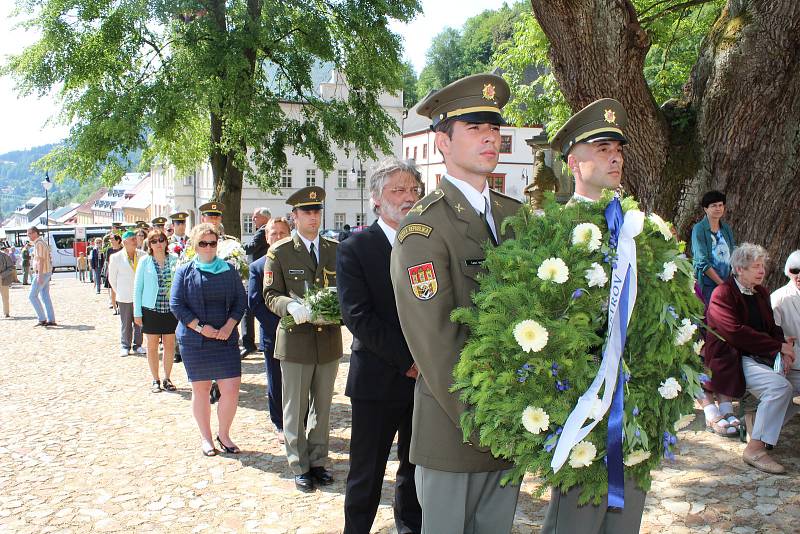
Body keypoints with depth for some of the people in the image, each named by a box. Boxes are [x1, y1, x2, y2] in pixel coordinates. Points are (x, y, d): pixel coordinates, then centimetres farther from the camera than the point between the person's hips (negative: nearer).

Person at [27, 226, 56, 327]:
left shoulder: (38, 244, -15)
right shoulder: (42, 242, 17)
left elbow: (41, 260, -22)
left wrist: (39, 276, -25)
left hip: (41, 273, -10)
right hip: (47, 273, 10)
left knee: (32, 296, -5)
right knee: (45, 296, 9)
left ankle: (42, 319, -4)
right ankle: (51, 320, 8)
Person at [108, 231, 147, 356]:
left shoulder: (143, 255, 0)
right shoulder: (116, 257, -3)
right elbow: (112, 278, 7)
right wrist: (119, 292, 7)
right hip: (124, 297, -2)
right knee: (125, 323, 4)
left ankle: (137, 345, 17)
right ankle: (125, 346, 14)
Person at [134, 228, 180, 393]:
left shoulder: (174, 259, 1)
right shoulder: (145, 261, 0)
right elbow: (138, 287, 3)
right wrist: (137, 312, -1)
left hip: (171, 309, 1)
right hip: (151, 309, -1)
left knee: (170, 345, 6)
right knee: (152, 345, 7)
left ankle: (167, 378, 19)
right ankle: (155, 380, 19)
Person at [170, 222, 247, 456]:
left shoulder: (229, 270, 8)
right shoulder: (184, 272, 2)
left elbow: (240, 301, 6)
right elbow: (176, 305, -3)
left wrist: (229, 326, -9)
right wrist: (200, 327, -12)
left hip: (226, 338, 2)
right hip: (194, 340, -1)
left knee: (231, 389, -4)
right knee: (200, 389, 7)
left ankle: (223, 434, 16)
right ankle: (205, 437, 22)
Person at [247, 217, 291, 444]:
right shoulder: (257, 267, 3)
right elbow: (255, 303, -2)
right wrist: (277, 326, -11)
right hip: (273, 336, 0)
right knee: (276, 385, 9)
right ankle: (280, 425, 23)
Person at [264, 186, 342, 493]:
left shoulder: (336, 250, 8)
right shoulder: (279, 252, 0)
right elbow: (271, 295, -2)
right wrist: (291, 306, -23)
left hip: (329, 338, 3)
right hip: (295, 340, -3)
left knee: (322, 407, 14)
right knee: (295, 409, 6)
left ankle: (318, 461, 27)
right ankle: (299, 466, 19)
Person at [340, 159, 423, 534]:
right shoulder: (354, 249, -5)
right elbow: (358, 317, -13)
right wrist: (408, 359, -16)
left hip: (424, 376, 4)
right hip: (378, 379, -4)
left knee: (416, 467, 16)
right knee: (366, 475, 7)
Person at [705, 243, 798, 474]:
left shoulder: (761, 293, 18)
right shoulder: (722, 294, -9)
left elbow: (772, 327, 14)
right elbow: (735, 333, -19)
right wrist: (779, 346, -18)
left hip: (763, 358, 9)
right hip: (732, 362, -9)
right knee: (779, 386, -29)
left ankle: (758, 420, 9)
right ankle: (755, 449, -22)